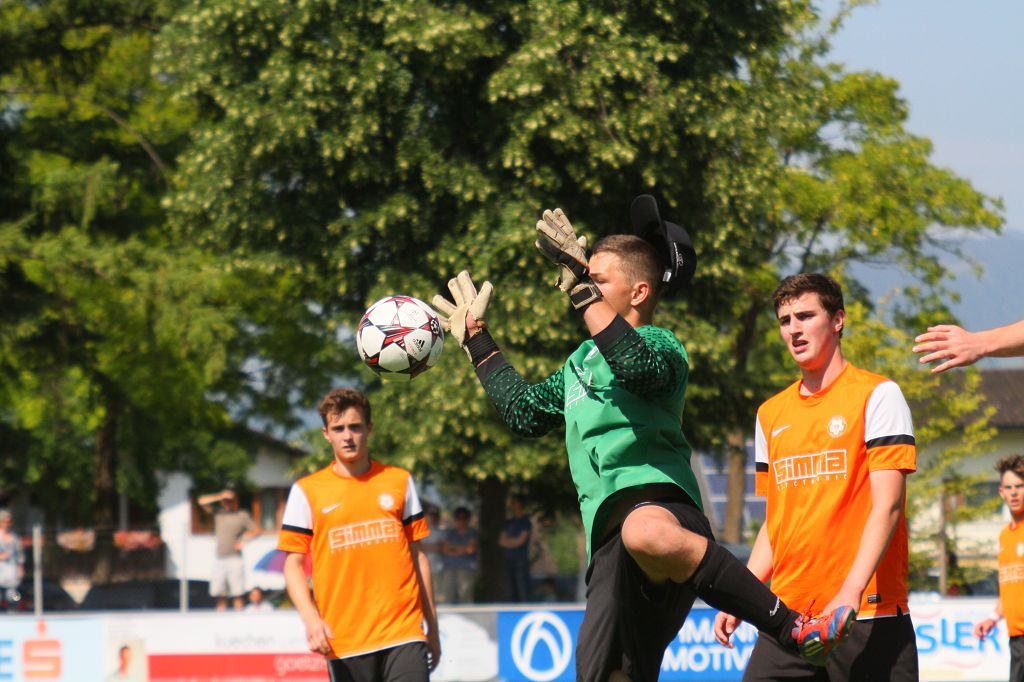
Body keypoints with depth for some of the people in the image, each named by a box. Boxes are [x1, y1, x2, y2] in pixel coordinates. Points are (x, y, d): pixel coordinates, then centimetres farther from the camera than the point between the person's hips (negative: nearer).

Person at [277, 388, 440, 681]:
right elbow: (293, 564, 4)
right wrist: (310, 618, -13)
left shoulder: (399, 481, 11)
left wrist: (432, 626, 13)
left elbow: (417, 556, 15)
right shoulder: (307, 491, 6)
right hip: (343, 642, 0)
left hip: (404, 633, 0)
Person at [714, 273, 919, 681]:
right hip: (788, 616, 5)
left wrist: (850, 593, -21)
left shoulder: (877, 396, -1)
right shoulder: (771, 414, 17)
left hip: (869, 618, -5)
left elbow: (887, 505, -10)